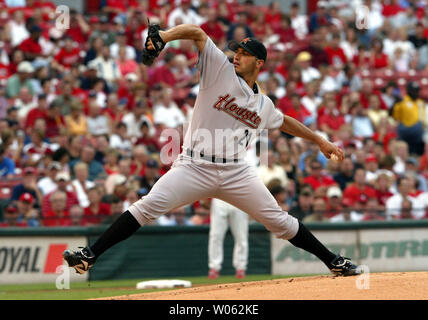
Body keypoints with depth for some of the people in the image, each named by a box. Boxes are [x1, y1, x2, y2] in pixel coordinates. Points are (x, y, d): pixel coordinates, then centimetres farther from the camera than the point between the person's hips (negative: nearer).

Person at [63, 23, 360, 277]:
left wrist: (320, 140, 39)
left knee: (279, 220, -1)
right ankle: (89, 255, -18)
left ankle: (335, 262, 13)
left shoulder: (263, 105, 15)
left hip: (236, 172, 3)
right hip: (194, 168, -3)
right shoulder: (221, 70, 3)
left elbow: (285, 121, 36)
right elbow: (196, 32, -6)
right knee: (147, 207, -18)